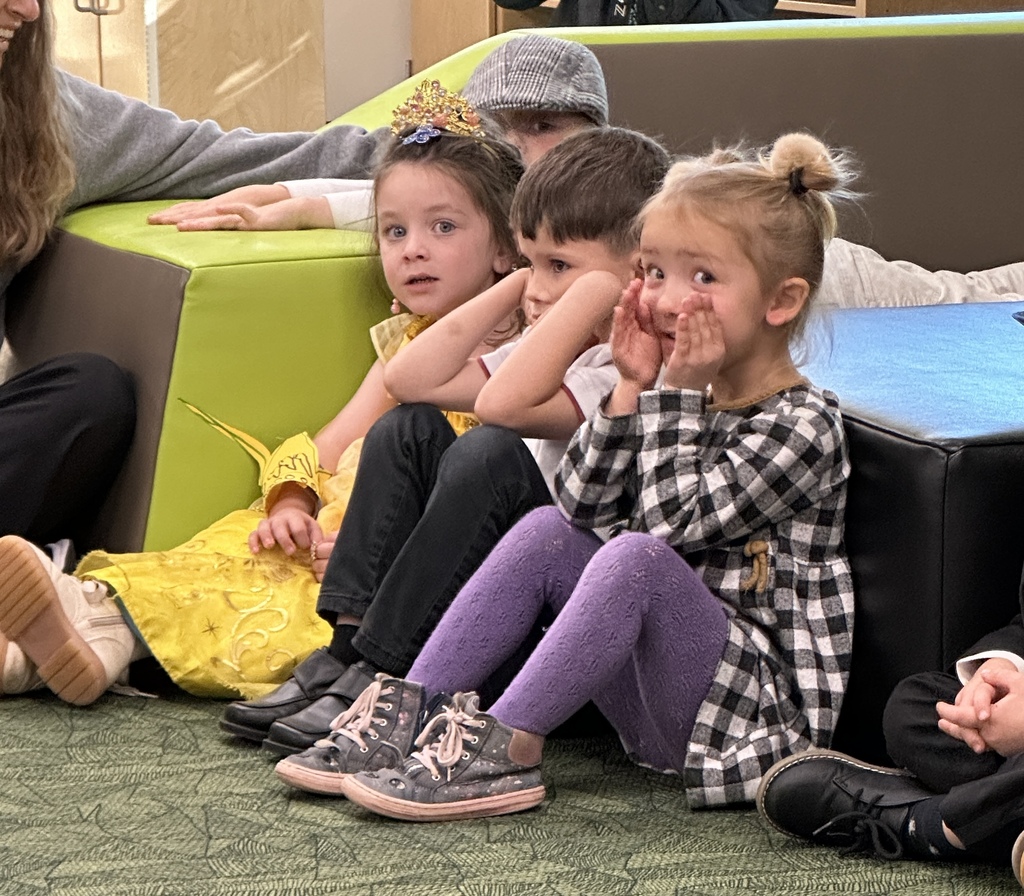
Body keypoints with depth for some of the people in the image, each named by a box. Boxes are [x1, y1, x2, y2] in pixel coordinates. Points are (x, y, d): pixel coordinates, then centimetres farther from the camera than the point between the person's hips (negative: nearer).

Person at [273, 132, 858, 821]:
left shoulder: (803, 424, -13)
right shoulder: (687, 393, 12)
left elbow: (670, 524, -20)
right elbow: (583, 507, 3)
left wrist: (679, 394, -14)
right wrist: (633, 387, -4)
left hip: (759, 702, -8)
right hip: (650, 696, 8)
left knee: (636, 555, -29)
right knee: (545, 531, -2)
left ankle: (506, 746, -28)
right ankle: (411, 709, -8)